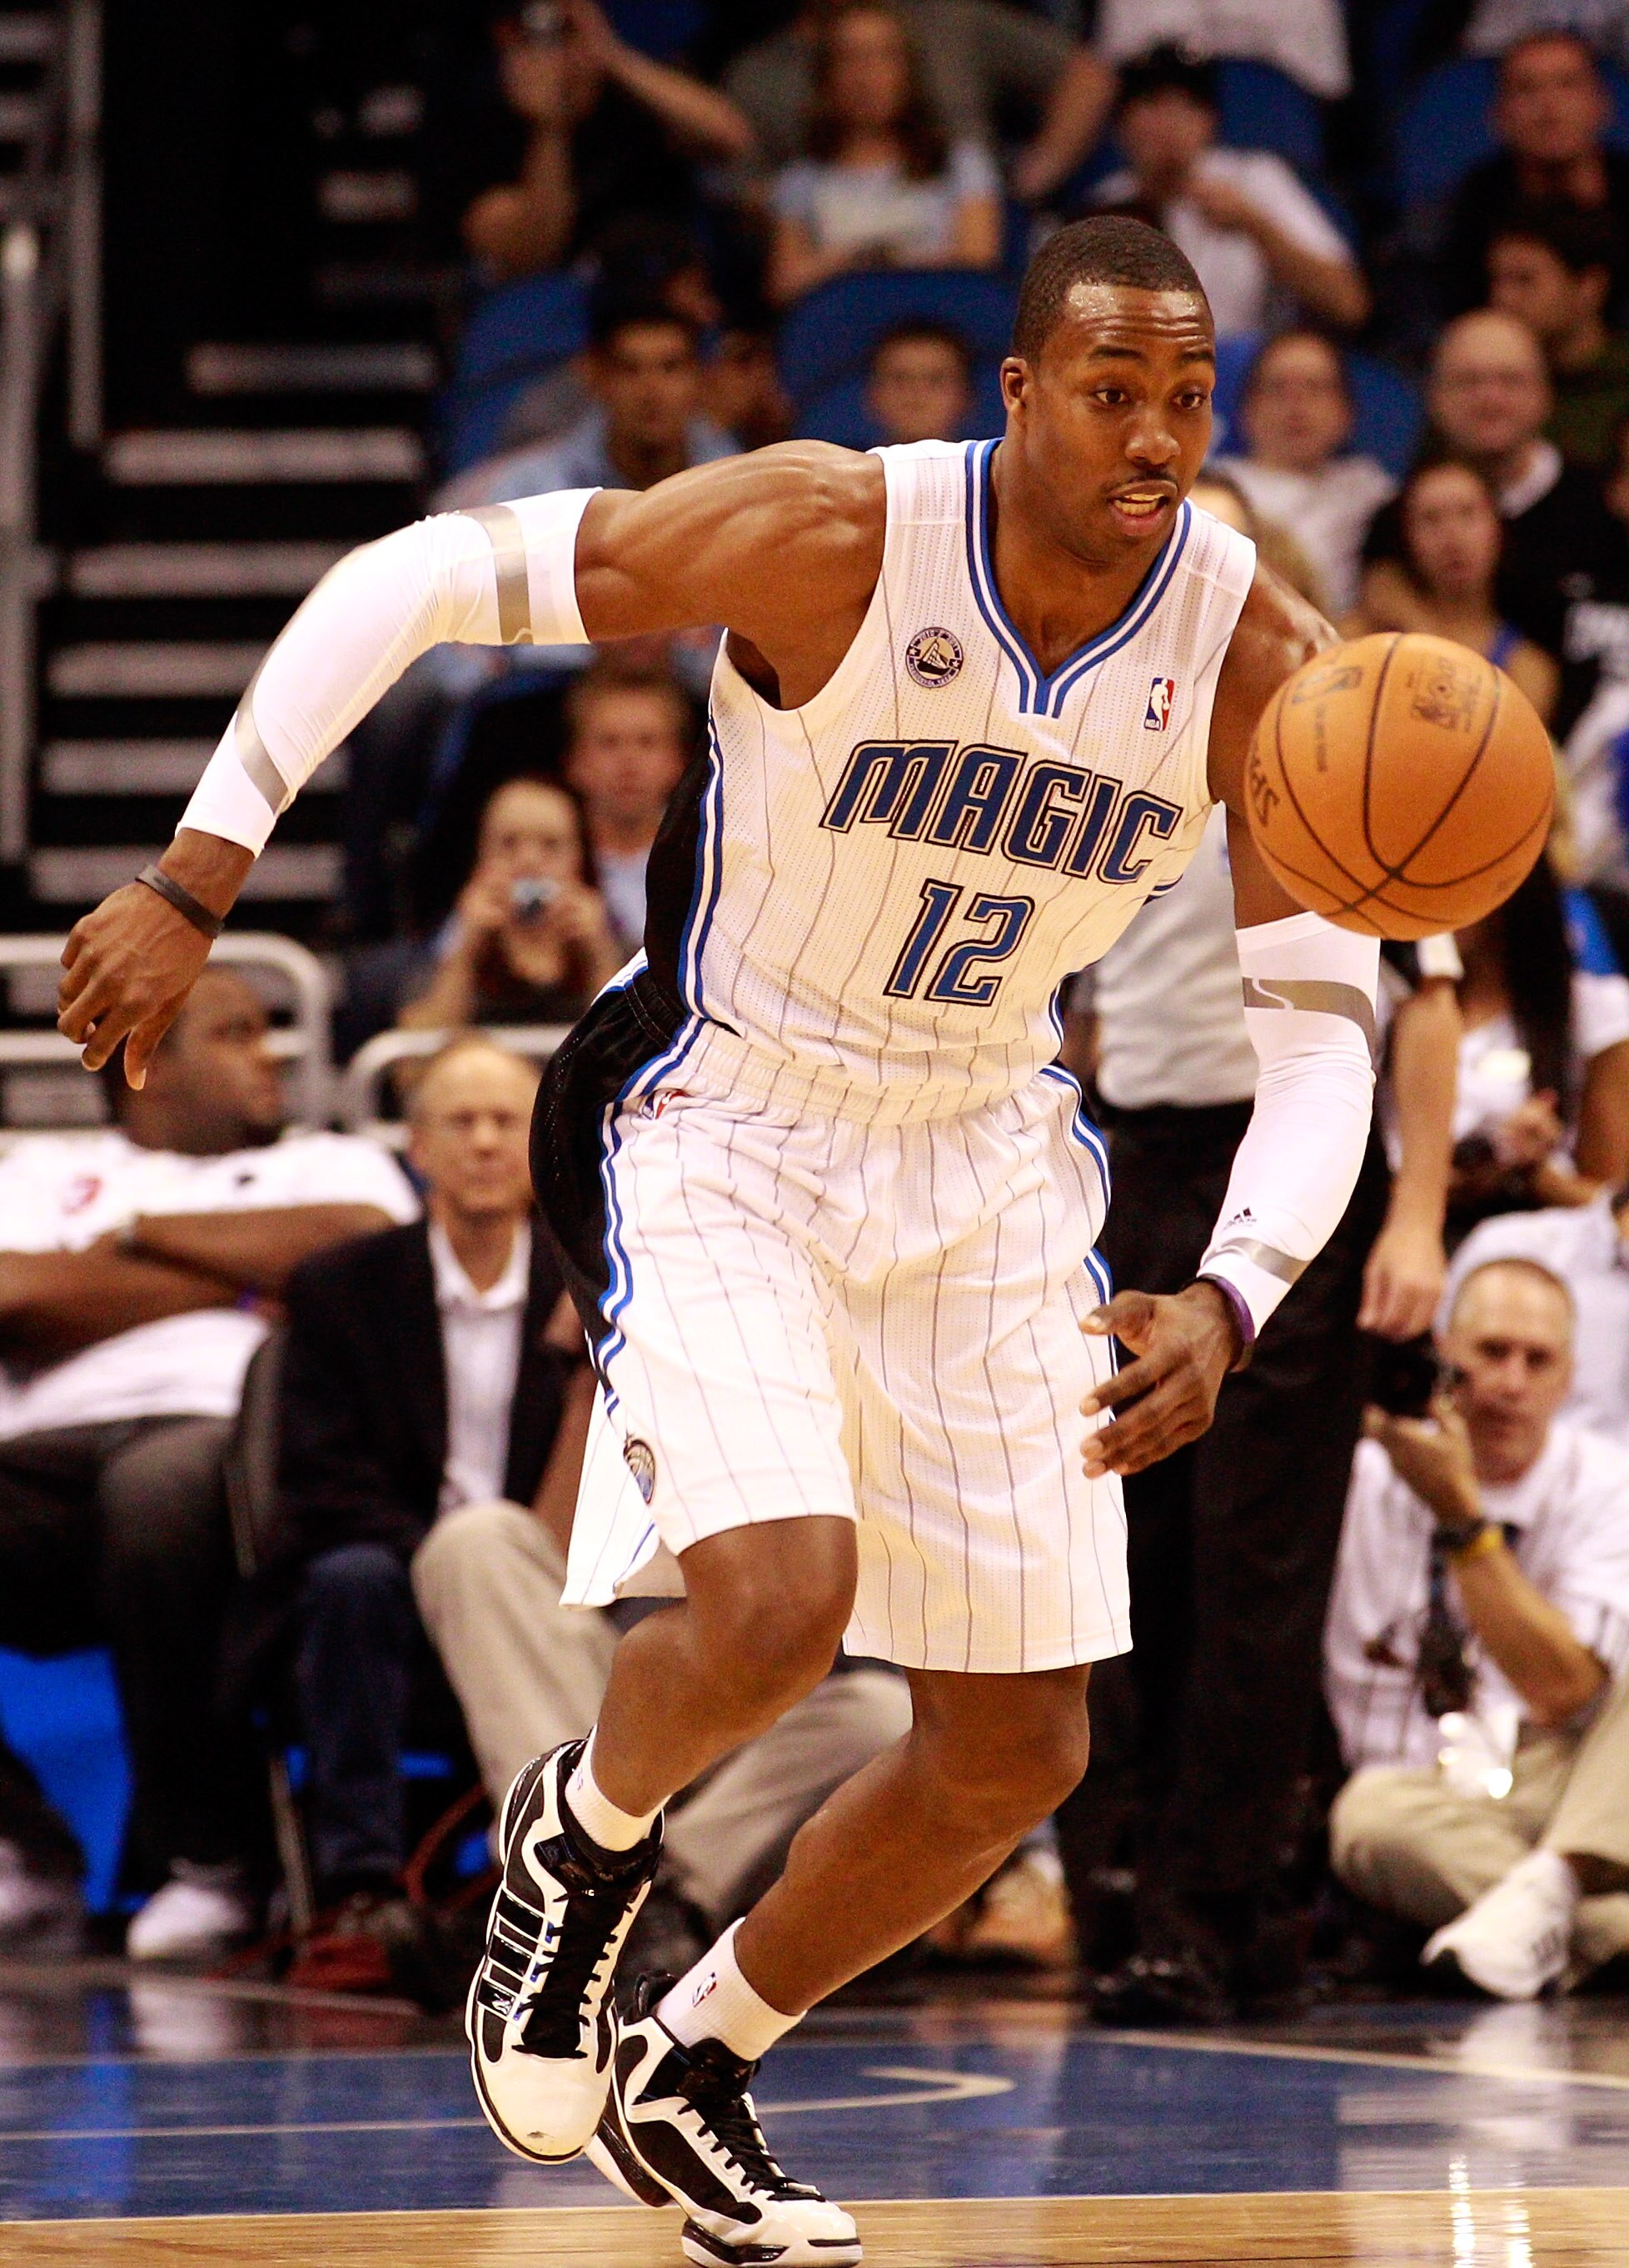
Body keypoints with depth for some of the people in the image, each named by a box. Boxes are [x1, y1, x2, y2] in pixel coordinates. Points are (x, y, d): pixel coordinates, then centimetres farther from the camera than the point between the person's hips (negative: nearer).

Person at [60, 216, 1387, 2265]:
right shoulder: (833, 535, -24)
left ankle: (682, 2077, 29)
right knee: (777, 1600, -29)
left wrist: (1226, 1307, -25)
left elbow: (1325, 1036, -8)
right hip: (722, 1125, -5)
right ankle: (584, 1833, 7)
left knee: (1018, 1757, 5)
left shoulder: (1263, 659, -13)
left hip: (986, 1160, 5)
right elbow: (415, 581, -18)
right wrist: (193, 885, -23)